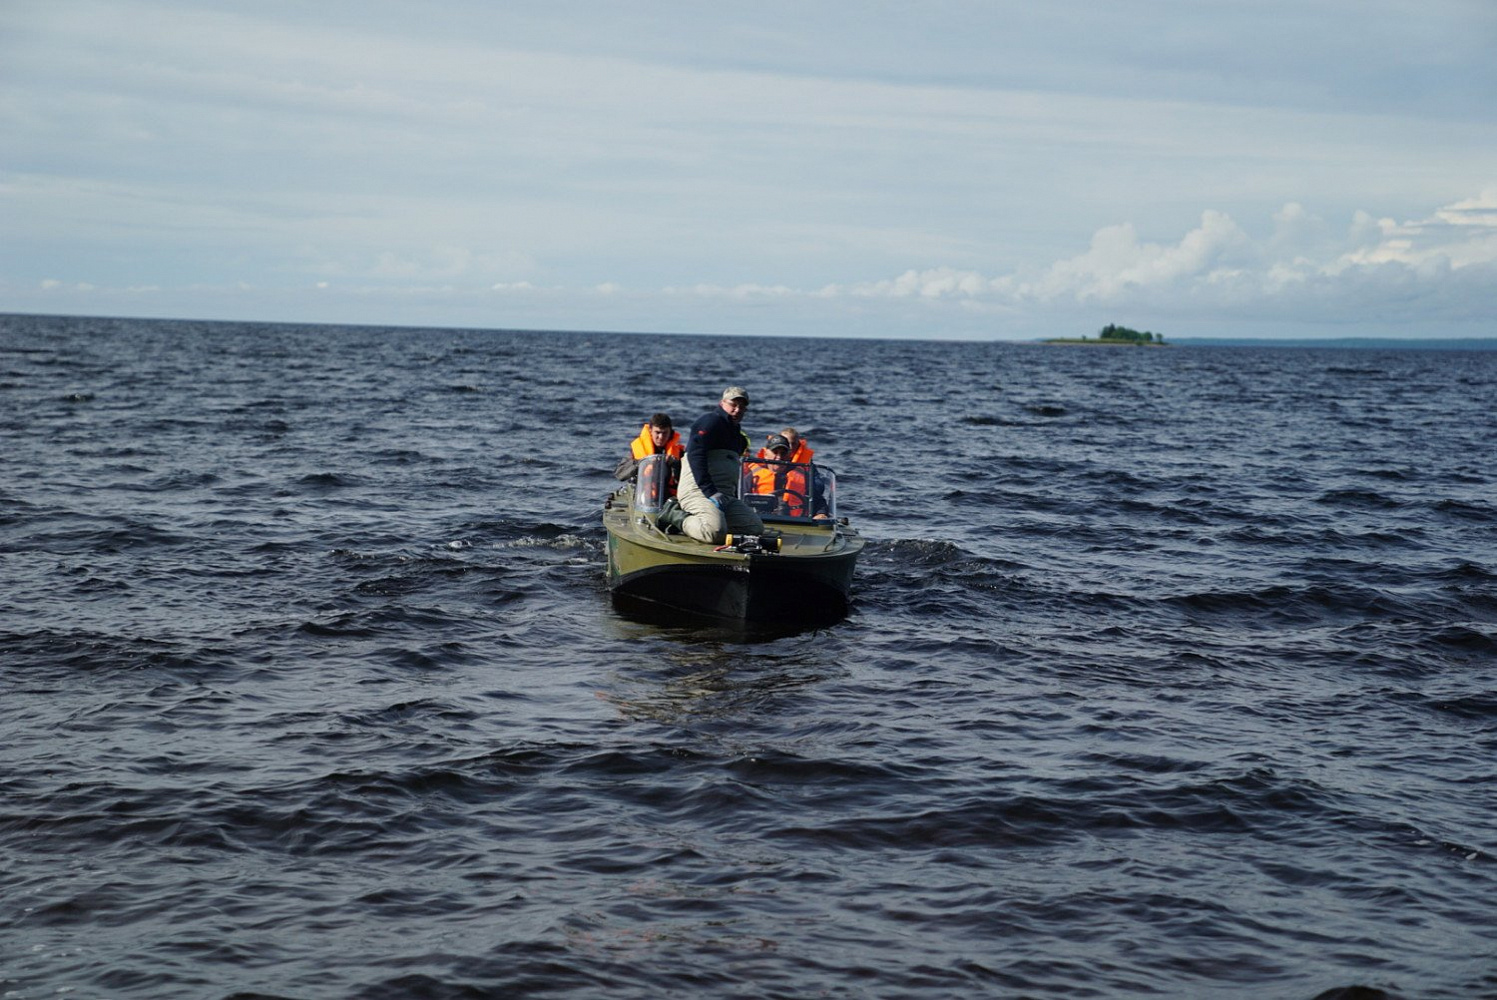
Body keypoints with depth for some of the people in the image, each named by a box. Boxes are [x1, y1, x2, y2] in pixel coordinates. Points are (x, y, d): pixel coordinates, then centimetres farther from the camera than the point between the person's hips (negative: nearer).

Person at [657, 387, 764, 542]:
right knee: (715, 532, -34)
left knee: (756, 528, -3)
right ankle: (674, 515, -6)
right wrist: (711, 493, -22)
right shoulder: (710, 421, -3)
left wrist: (735, 503, 17)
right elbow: (695, 456, -15)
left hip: (724, 495, 10)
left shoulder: (737, 435, 28)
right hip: (697, 490, -10)